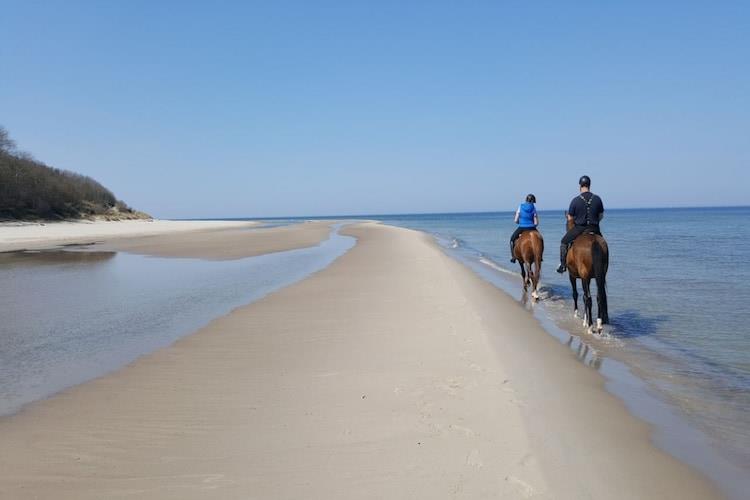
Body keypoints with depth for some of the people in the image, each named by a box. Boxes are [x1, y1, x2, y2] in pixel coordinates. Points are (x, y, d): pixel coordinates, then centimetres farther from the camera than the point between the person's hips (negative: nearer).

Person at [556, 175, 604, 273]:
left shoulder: (575, 200, -12)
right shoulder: (597, 199, -2)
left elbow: (570, 218, -5)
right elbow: (601, 215, 8)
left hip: (579, 228, -3)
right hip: (594, 228, 3)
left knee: (564, 242, 17)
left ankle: (563, 265, 14)